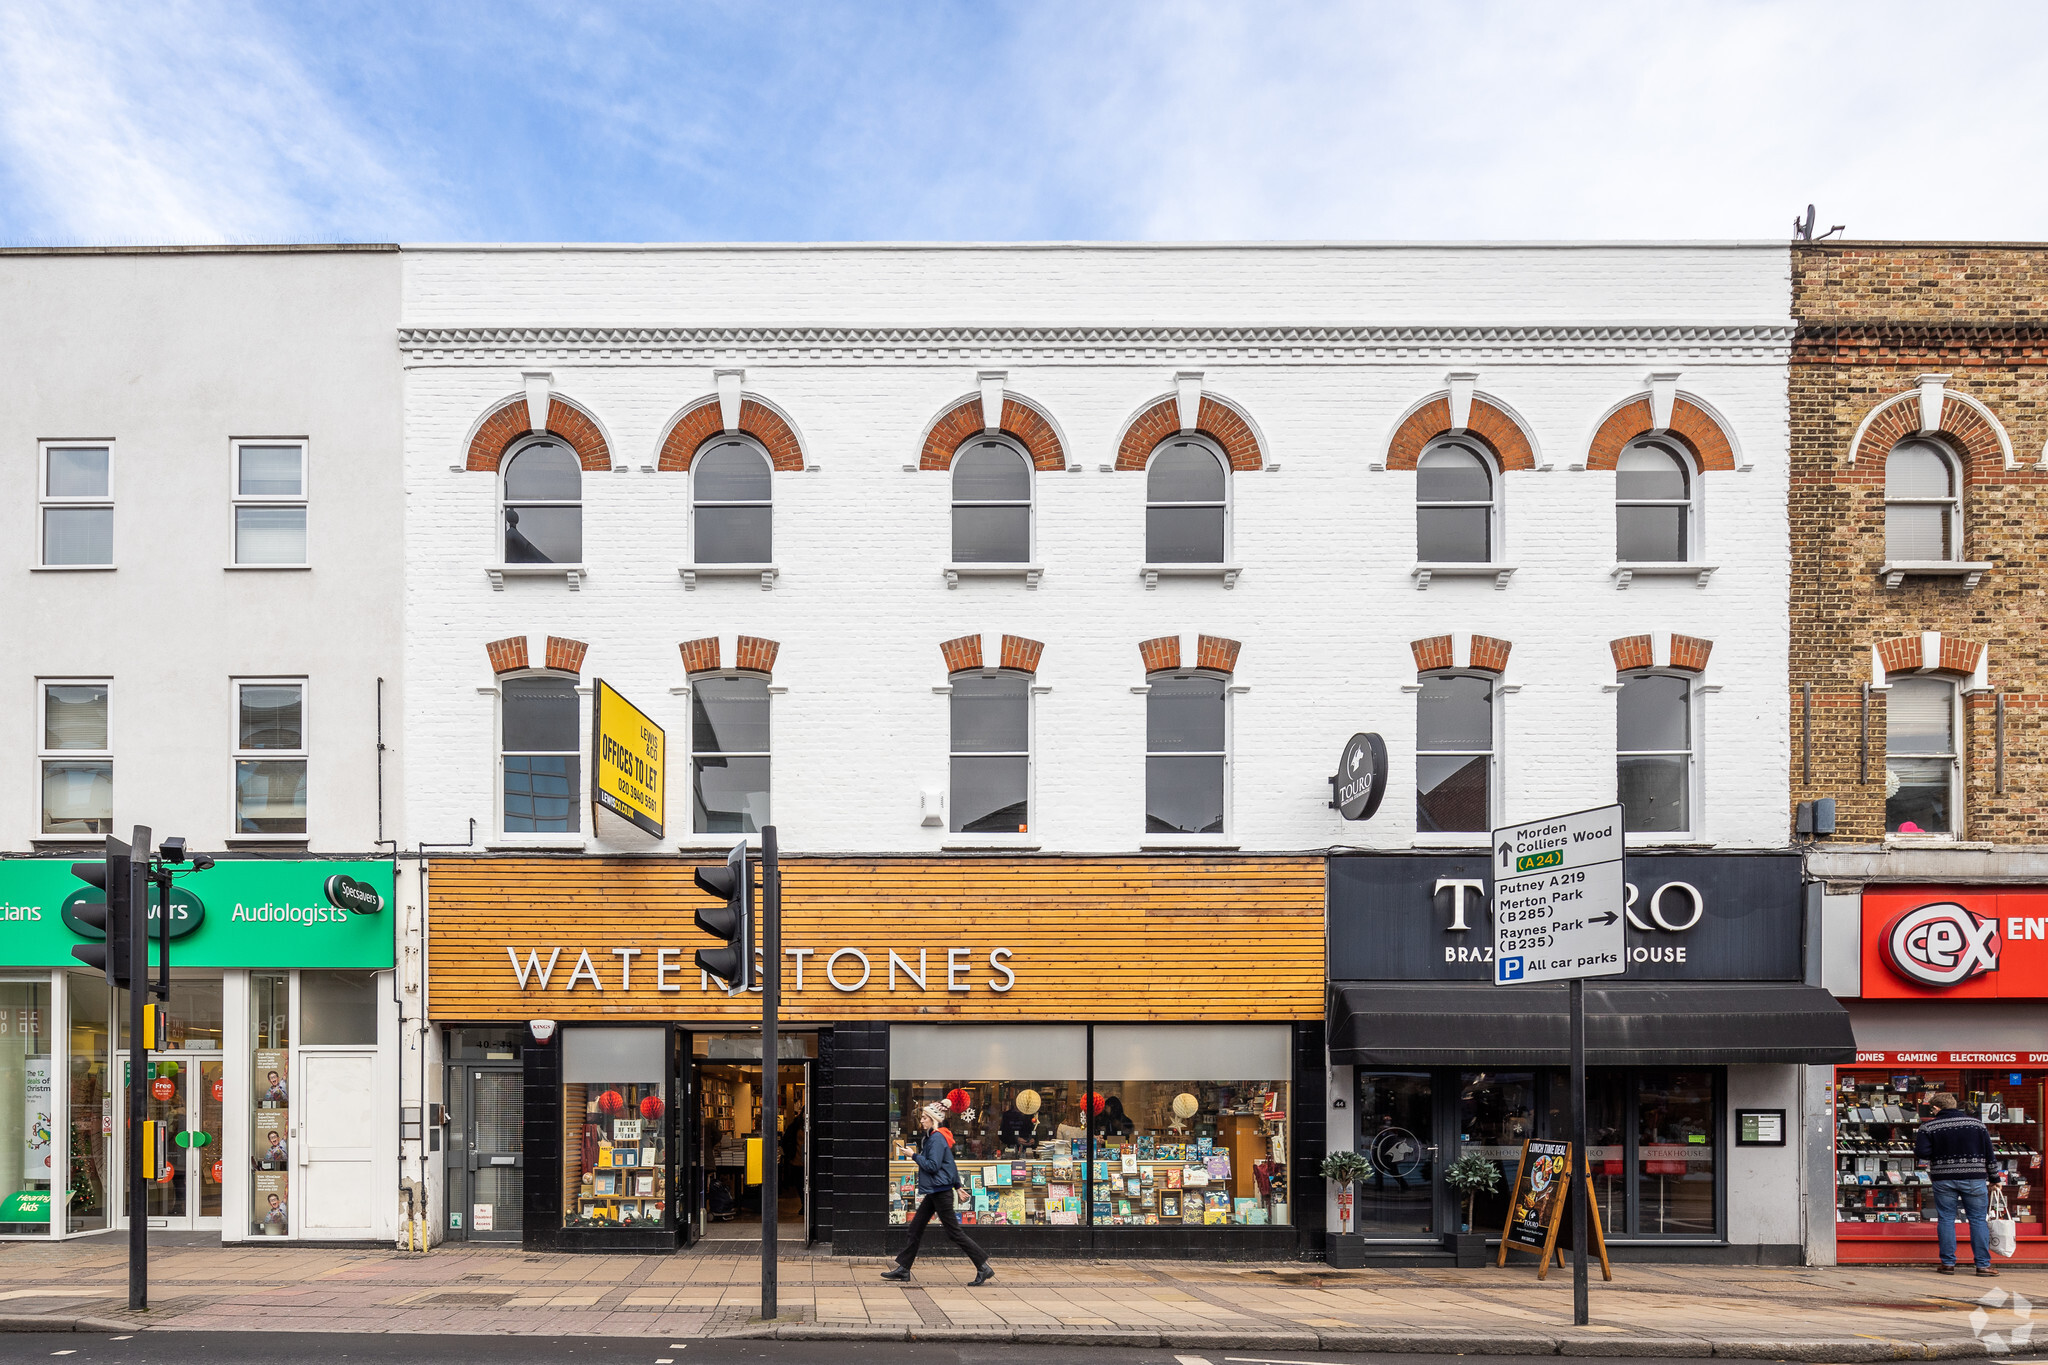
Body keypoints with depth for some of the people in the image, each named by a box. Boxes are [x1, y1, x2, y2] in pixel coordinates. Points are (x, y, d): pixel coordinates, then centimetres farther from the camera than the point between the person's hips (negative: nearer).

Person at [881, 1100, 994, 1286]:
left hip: (941, 1192, -10)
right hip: (933, 1193, 10)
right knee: (915, 1228, 11)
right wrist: (958, 1186, 24)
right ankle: (903, 1268, 16)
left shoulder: (937, 1138, -16)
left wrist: (914, 1156, -13)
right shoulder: (932, 1137, 15)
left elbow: (933, 1166, -22)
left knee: (954, 1232, -6)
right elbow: (950, 1163, 21)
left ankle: (984, 1268, -2)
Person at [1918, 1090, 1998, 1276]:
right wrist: (1993, 1179, 13)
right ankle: (1983, 1264, 5)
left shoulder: (1928, 1127, -3)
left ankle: (1948, 1263, 7)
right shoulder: (1977, 1123, 5)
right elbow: (1989, 1153, 7)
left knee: (1946, 1220, 7)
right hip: (1974, 1178, 1)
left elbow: (1922, 1153, -12)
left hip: (1943, 1179, -1)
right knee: (1978, 1219, 7)